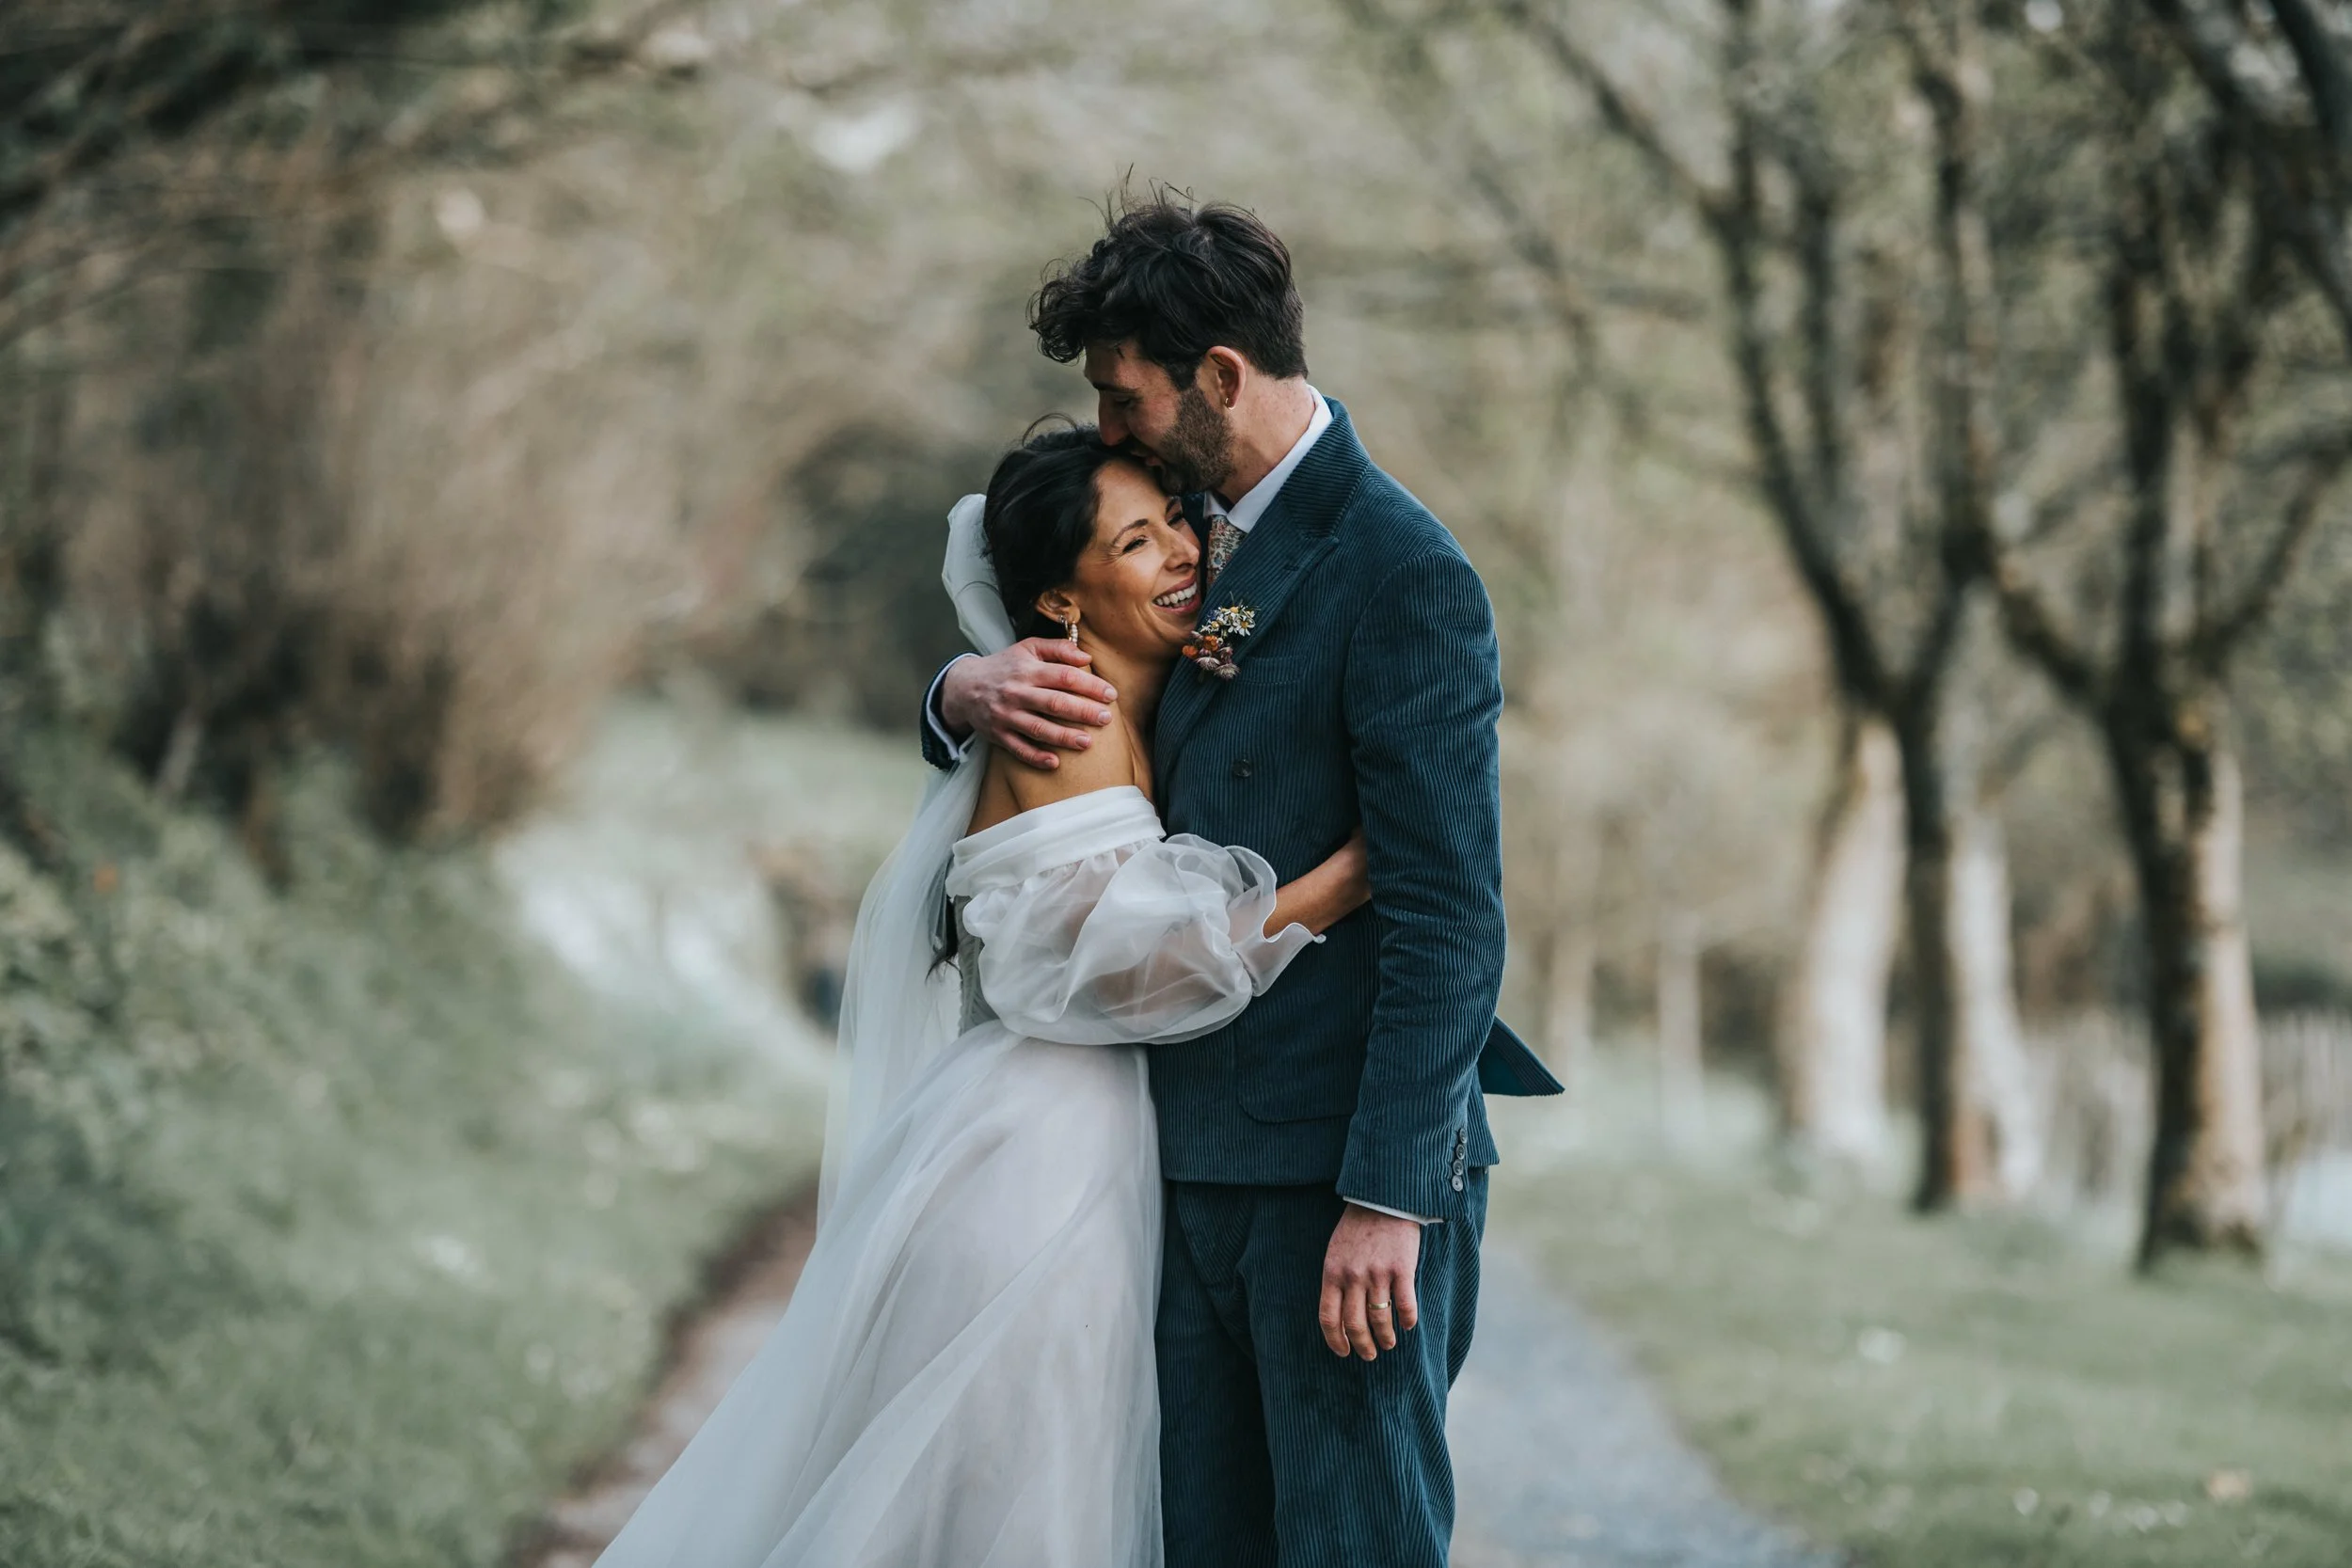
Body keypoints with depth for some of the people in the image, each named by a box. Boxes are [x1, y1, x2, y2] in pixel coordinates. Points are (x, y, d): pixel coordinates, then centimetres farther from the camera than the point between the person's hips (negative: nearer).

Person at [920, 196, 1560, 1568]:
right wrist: (966, 693, 0)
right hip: (1202, 1158, 8)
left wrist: (1387, 1197, -20)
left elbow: (1451, 917, -16)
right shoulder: (1199, 539, 14)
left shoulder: (1404, 575, -12)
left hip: (1344, 1167, -8)